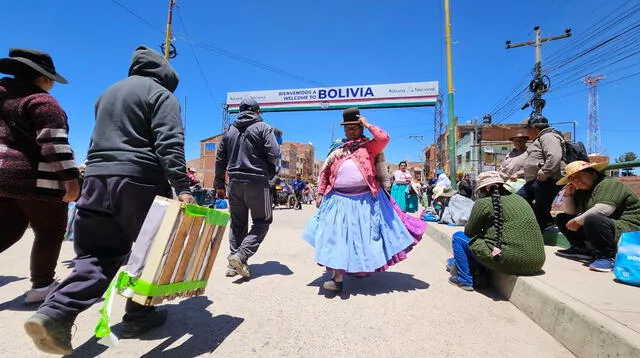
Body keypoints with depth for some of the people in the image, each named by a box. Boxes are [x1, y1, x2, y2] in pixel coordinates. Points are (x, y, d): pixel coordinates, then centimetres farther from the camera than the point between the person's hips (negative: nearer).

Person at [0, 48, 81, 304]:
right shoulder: (41, 101, -9)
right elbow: (54, 142, -21)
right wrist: (70, 176, -22)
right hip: (36, 179, -8)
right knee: (51, 232, 5)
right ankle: (42, 286, 12)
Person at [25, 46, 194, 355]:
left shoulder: (108, 93, 24)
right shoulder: (161, 94, 0)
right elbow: (169, 143, -15)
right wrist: (182, 187, -21)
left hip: (97, 177, 7)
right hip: (140, 181, -7)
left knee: (97, 253, 11)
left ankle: (55, 312, -5)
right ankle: (138, 315, 15)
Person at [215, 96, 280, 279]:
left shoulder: (229, 130, 14)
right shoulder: (263, 128, -2)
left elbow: (220, 159, 15)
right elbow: (274, 154, -12)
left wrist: (219, 184, 20)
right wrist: (268, 170, 9)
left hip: (234, 182, 5)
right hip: (257, 182, -5)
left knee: (237, 223, 13)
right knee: (262, 222, 5)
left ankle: (234, 264, 13)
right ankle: (241, 255, -10)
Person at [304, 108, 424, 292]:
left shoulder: (369, 145, 6)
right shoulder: (336, 149, 13)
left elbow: (384, 138, -14)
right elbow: (325, 172, 14)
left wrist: (368, 125, -2)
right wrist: (320, 194, 8)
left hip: (366, 199, -2)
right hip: (339, 200, 2)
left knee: (364, 235, 10)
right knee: (338, 237, 1)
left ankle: (362, 268, 33)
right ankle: (337, 278, 8)